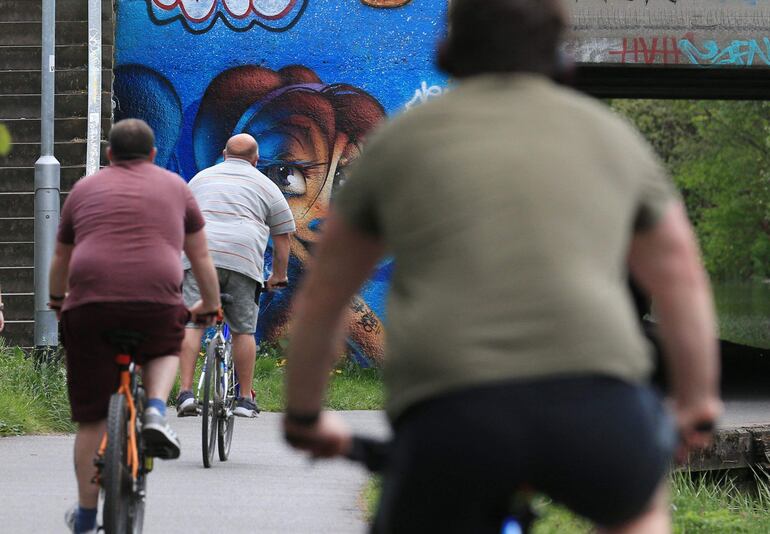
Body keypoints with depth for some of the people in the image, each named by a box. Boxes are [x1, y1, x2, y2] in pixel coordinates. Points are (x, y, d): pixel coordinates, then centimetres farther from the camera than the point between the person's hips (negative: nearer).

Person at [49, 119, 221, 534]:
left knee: (91, 417, 8)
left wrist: (57, 301, 50)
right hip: (157, 304, 0)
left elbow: (60, 260, 32)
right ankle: (156, 411, 3)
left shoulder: (85, 189, 22)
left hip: (90, 303, 0)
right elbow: (200, 258, 24)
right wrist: (209, 306, 39)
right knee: (164, 350, 33)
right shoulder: (174, 187, 20)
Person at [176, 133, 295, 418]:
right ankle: (245, 399, 7)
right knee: (243, 330, 5)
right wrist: (279, 275, 28)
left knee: (191, 323, -3)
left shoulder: (201, 178, 26)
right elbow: (283, 234, 19)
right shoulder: (266, 186, 19)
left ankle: (186, 392, -13)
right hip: (243, 256, -1)